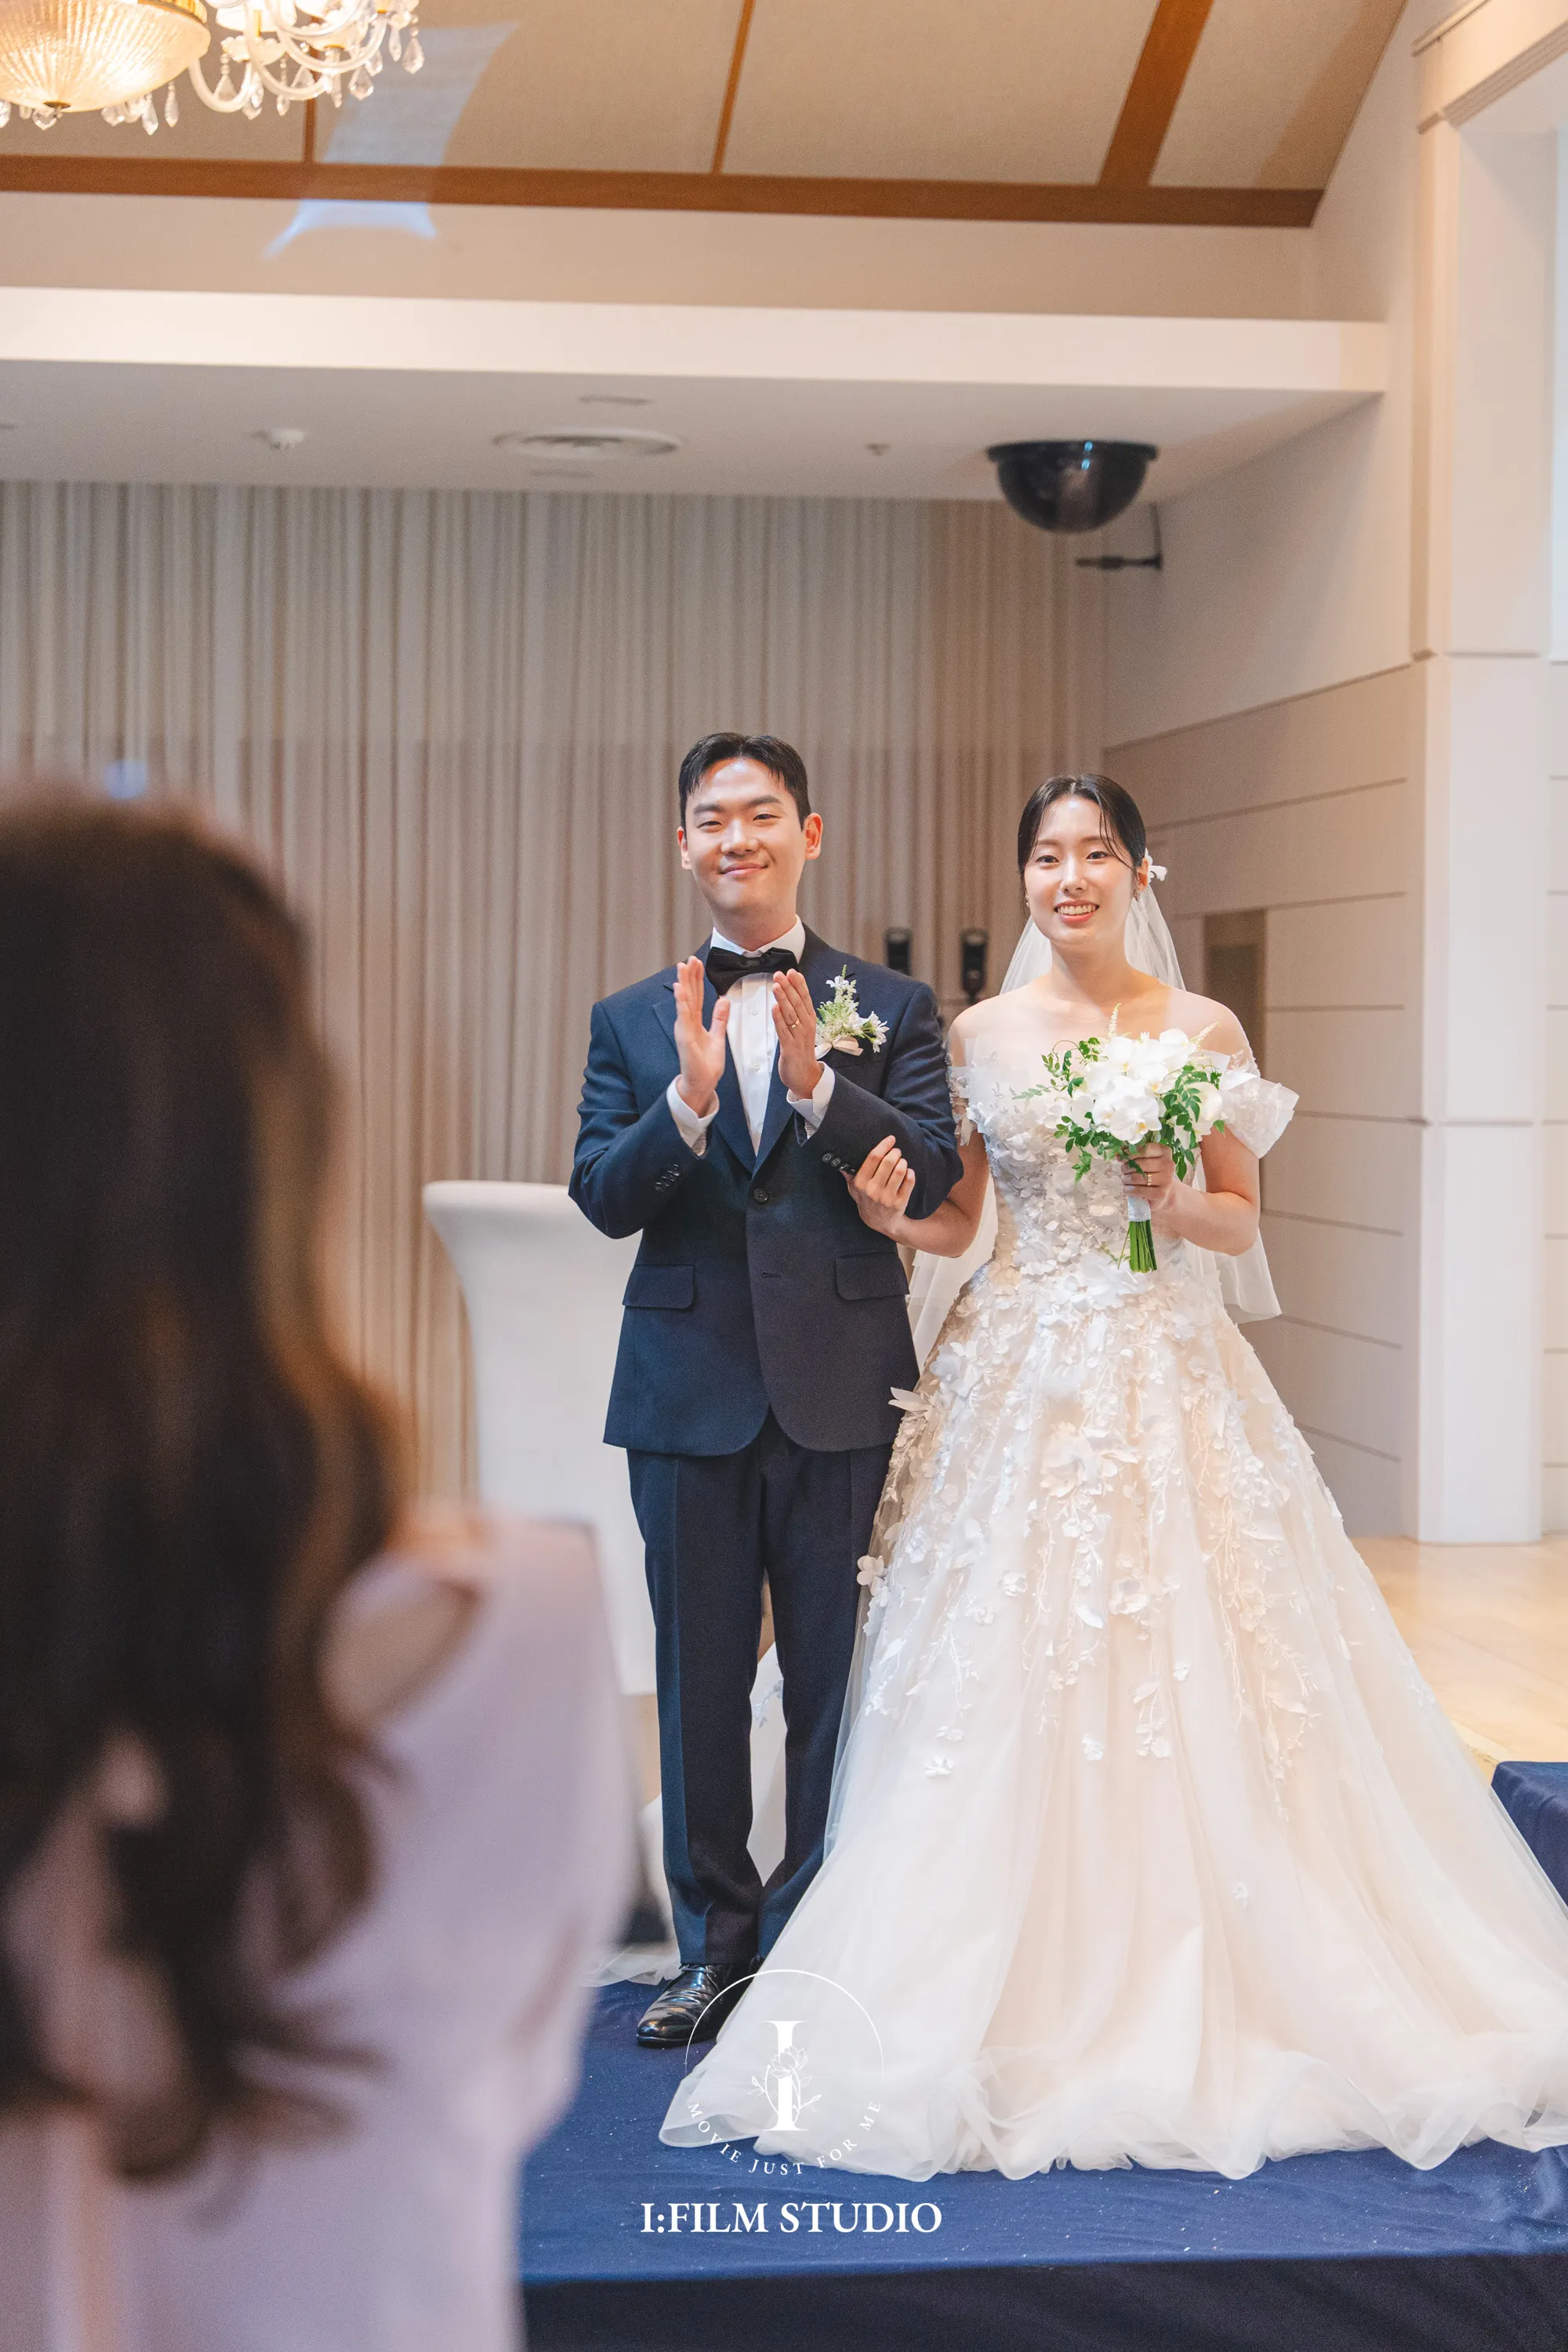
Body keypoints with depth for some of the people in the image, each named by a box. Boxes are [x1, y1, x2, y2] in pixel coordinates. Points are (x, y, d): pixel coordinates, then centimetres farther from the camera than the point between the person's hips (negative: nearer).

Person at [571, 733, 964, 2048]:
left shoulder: (892, 1009, 4)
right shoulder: (633, 1023, 8)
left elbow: (935, 1177, -7)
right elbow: (600, 1198, -2)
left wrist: (818, 1084, -21)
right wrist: (687, 1099, -19)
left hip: (840, 1393, -1)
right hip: (689, 1394, 2)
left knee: (837, 1686, 5)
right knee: (701, 1685, 9)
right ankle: (718, 1947, 21)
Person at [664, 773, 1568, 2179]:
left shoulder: (1204, 1031, 4)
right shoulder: (980, 1035, 7)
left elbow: (1243, 1222, 8)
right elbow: (954, 1222, 11)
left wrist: (1180, 1201, -13)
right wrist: (890, 1214, -9)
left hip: (1169, 1378, -1)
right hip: (1020, 1376, 1)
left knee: (1187, 1678, -4)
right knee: (1013, 1680, -1)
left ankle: (1196, 1998, 8)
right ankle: (1024, 1997, 9)